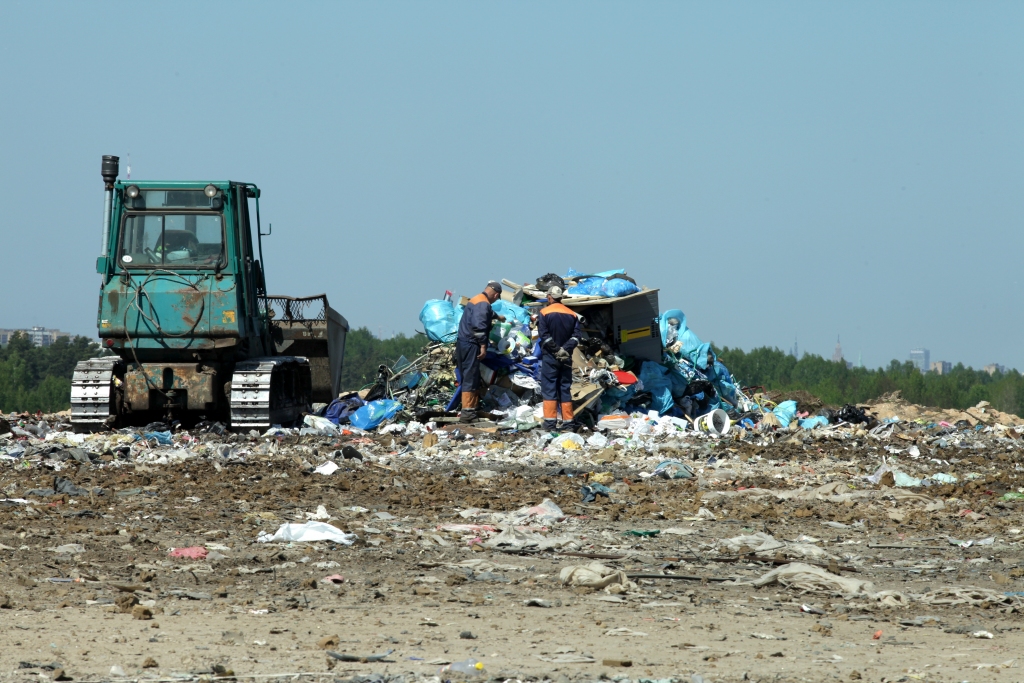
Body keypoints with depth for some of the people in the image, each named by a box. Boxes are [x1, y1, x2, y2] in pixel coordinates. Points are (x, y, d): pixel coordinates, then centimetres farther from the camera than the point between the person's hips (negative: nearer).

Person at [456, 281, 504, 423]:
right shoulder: (483, 304, -12)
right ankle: (467, 412, -13)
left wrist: (497, 317, 64)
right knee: (470, 379, -10)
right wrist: (483, 346, -21)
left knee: (474, 379, 16)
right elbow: (479, 325, -24)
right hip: (471, 345, -10)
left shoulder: (476, 300, 21)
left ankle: (473, 407, 20)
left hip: (462, 344, 10)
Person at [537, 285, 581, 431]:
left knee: (549, 388, -2)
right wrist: (565, 349, -10)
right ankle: (568, 422, 8)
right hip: (566, 358, 4)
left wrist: (556, 350, -12)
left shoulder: (544, 313, -6)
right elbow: (576, 335, -1)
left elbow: (544, 335, -14)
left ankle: (550, 421, -9)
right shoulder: (572, 315, 7)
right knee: (565, 389, 9)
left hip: (550, 357, -4)